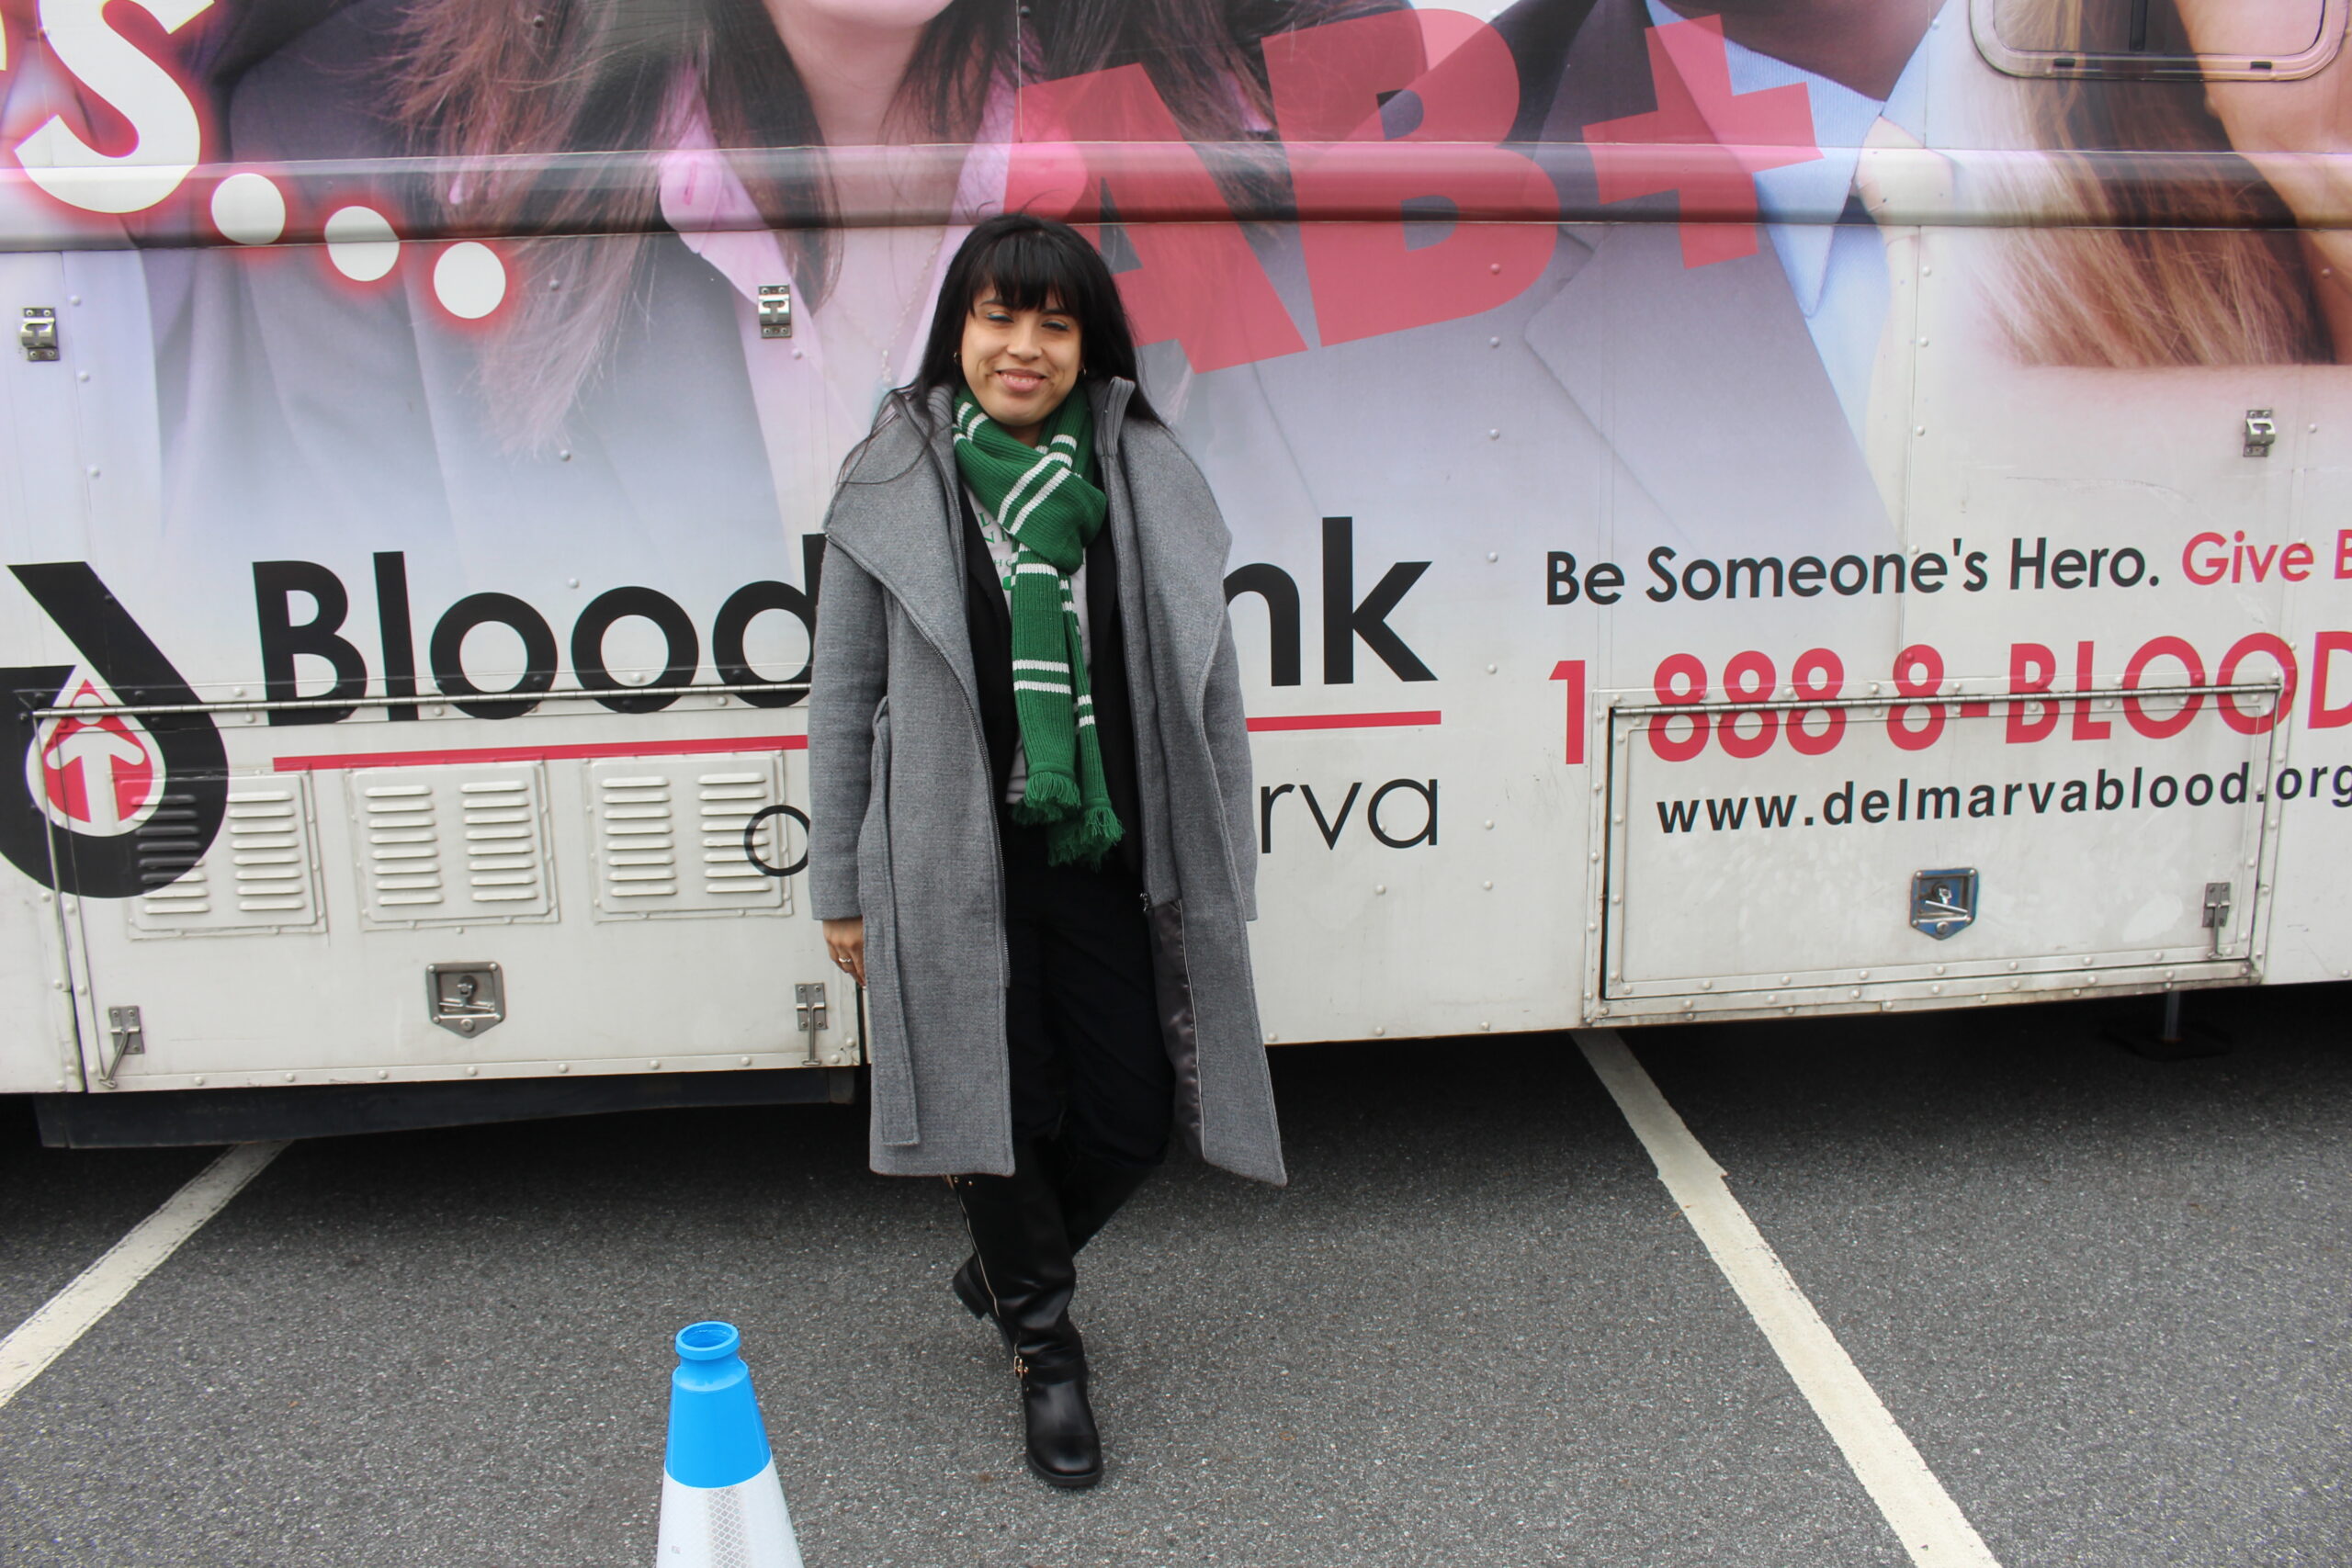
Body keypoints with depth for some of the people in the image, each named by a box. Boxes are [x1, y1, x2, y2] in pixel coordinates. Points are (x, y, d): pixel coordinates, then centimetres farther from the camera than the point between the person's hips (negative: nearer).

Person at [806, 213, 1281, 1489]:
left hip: (1109, 859, 2)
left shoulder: (1149, 481, 2)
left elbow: (1205, 684, 5)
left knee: (1132, 1115, 8)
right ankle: (1045, 1343, 34)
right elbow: (845, 699, 2)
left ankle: (1007, 1270, 39)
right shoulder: (892, 489, -2)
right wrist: (840, 888, 3)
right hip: (959, 868, -2)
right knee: (1006, 1111, 8)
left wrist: (1223, 873, 5)